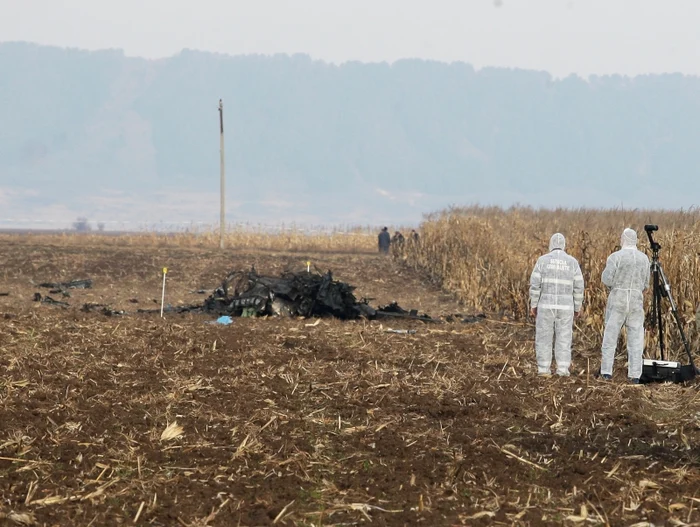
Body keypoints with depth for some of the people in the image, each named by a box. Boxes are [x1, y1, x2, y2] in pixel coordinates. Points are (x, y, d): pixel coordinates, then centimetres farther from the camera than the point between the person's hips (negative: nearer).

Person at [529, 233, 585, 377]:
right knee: (563, 338, 8)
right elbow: (578, 287, 0)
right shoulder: (572, 262, 0)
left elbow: (535, 284, -7)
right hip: (565, 306, 1)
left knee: (544, 337, 7)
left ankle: (544, 369, 5)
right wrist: (578, 308, 9)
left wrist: (533, 305, 1)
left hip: (546, 305, -1)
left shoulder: (543, 260, -4)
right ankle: (562, 369, 4)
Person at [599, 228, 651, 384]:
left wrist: (606, 270, 10)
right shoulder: (644, 258, 7)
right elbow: (645, 284, 13)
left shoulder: (615, 257, -7)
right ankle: (635, 375, -3)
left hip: (617, 300, -3)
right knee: (636, 337, 3)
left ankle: (606, 372, 1)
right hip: (637, 300, 3)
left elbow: (607, 279, -11)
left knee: (610, 336, 4)